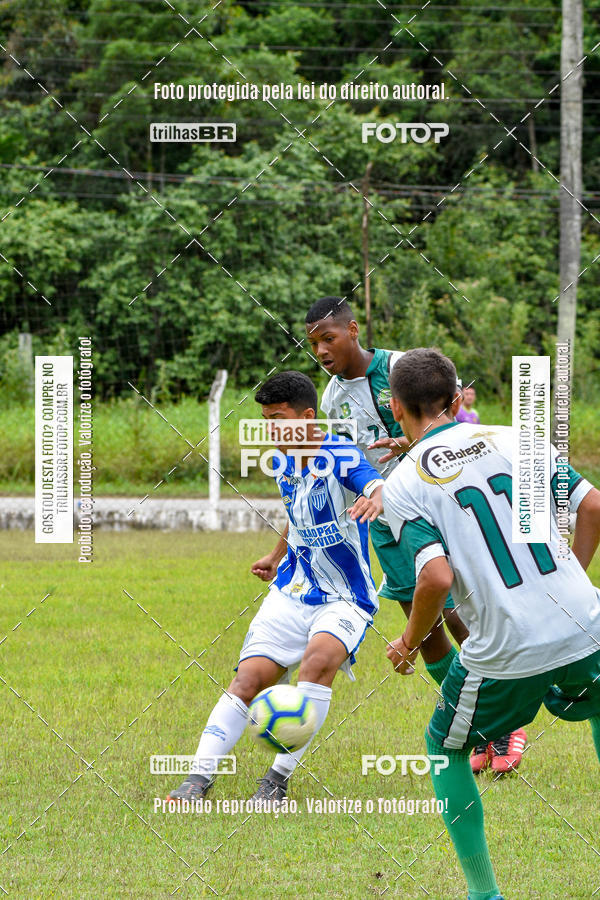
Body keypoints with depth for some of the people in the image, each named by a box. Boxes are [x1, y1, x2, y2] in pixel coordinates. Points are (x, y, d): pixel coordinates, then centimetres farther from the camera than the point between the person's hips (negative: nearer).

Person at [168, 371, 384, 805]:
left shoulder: (342, 456, -16)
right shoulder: (284, 463, 6)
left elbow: (382, 489, -37)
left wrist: (376, 498, -61)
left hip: (344, 600, -6)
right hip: (291, 592, 6)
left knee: (319, 659, -32)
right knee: (248, 679, -11)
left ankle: (278, 780, -25)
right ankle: (199, 778, -12)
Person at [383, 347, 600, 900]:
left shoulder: (402, 485, -5)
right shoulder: (512, 440, 6)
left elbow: (437, 578, -17)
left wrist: (409, 645, 1)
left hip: (508, 654, -3)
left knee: (446, 749, 22)